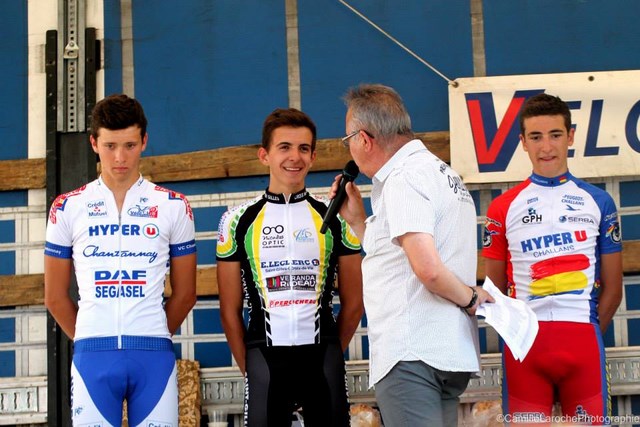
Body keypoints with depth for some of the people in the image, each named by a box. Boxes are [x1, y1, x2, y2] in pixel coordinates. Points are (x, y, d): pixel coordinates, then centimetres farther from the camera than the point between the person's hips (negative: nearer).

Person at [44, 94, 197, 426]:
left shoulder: (173, 206, 7)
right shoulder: (67, 208, 8)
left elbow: (185, 293, 12)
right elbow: (55, 297, 12)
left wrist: (151, 337, 11)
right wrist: (87, 339, 10)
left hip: (154, 353, 0)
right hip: (92, 356, 0)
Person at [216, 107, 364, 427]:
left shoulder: (335, 217, 6)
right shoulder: (238, 220, 5)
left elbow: (353, 302, 9)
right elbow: (230, 310, 6)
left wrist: (330, 356, 7)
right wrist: (249, 368, 2)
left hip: (322, 356, 1)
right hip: (265, 356, 0)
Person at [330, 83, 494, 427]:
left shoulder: (404, 178, -11)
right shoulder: (442, 172, 21)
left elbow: (427, 267, -24)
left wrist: (469, 297, -8)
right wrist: (357, 220, 22)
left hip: (411, 356, -10)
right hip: (451, 353, 10)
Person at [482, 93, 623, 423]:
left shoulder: (598, 202, 10)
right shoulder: (503, 207, 8)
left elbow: (612, 287, 12)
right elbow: (494, 288, 10)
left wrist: (589, 331, 3)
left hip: (583, 342, 0)